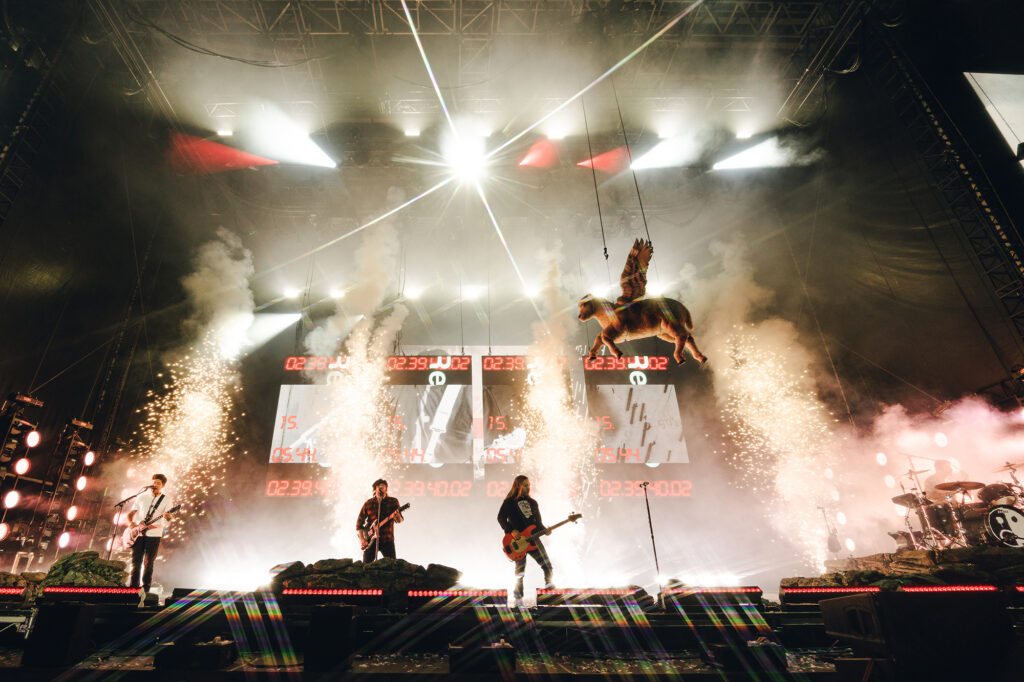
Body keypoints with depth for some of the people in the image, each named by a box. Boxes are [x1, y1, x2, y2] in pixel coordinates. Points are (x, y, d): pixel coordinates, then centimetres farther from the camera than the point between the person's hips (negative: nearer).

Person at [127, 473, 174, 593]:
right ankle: (133, 587, 13)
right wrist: (131, 522, -6)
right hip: (138, 534, 2)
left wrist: (167, 517, -28)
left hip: (154, 535, -2)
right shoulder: (142, 497, 10)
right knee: (136, 561, 2)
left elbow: (165, 523, -4)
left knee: (148, 563, 1)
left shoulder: (166, 501, 3)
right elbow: (131, 513, 14)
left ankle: (145, 588, 9)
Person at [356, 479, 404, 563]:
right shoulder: (368, 503, 2)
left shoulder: (393, 502, 1)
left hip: (387, 540, -1)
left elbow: (400, 520, -4)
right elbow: (359, 522, 6)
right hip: (370, 540, 1)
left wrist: (397, 516, -28)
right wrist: (361, 539, -4)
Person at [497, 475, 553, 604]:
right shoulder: (509, 502, 0)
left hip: (533, 538, 5)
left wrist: (544, 530, 0)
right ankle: (518, 597, 17)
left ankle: (548, 584, 20)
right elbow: (501, 518, -7)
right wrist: (511, 530, -17)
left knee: (547, 566, -3)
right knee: (520, 571, 0)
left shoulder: (532, 502, 16)